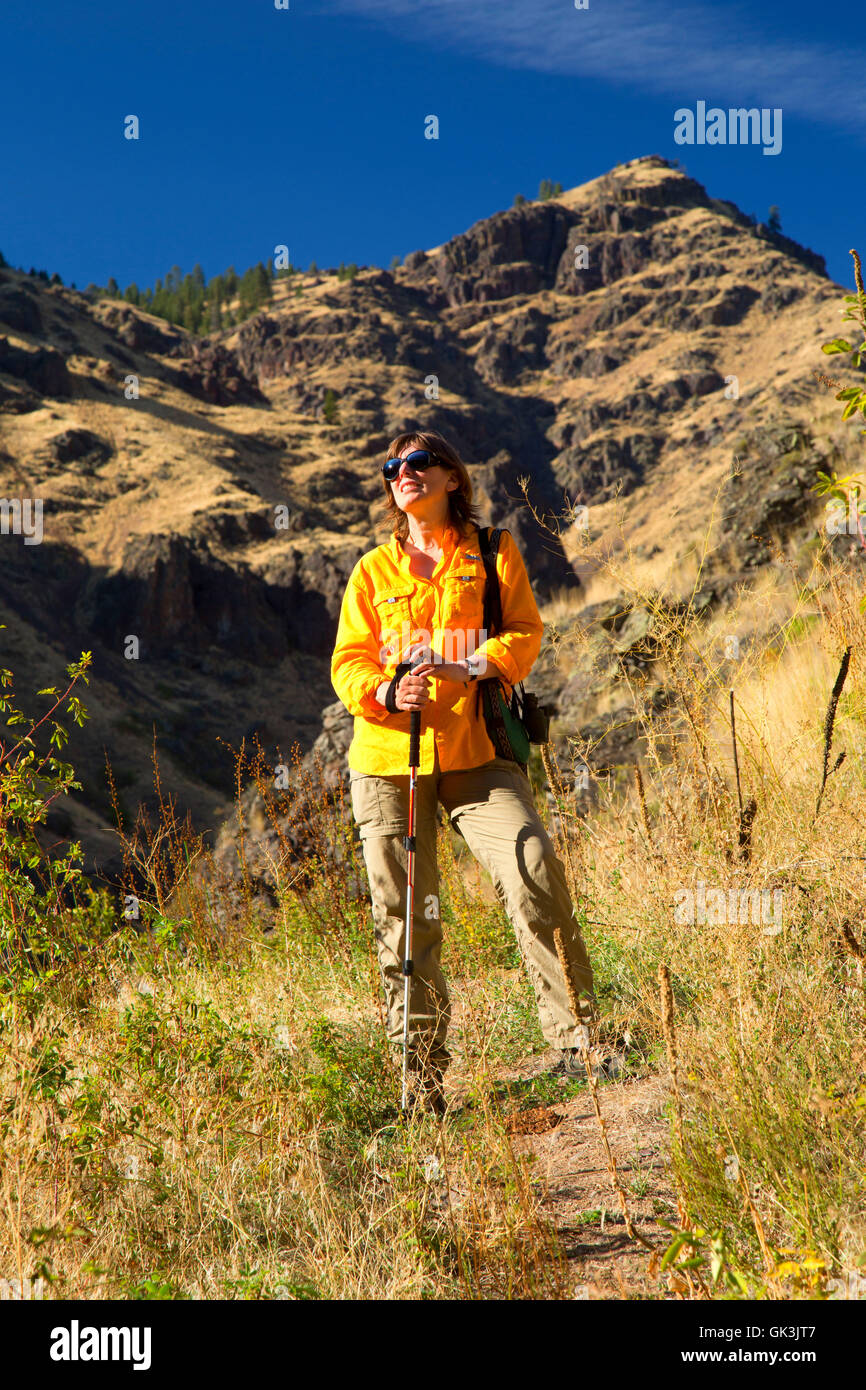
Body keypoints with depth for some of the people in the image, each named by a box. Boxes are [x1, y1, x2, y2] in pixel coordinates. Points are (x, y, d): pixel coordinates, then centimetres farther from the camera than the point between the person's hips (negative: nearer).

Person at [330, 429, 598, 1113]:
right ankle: (423, 1081, 12)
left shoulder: (493, 552, 11)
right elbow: (348, 664, 8)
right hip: (387, 756, 2)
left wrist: (468, 668, -19)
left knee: (535, 870, -22)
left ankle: (577, 1035, -10)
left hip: (476, 752, -1)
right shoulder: (373, 569, 14)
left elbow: (524, 635, 1)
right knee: (404, 920, 1)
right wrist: (388, 692, -15)